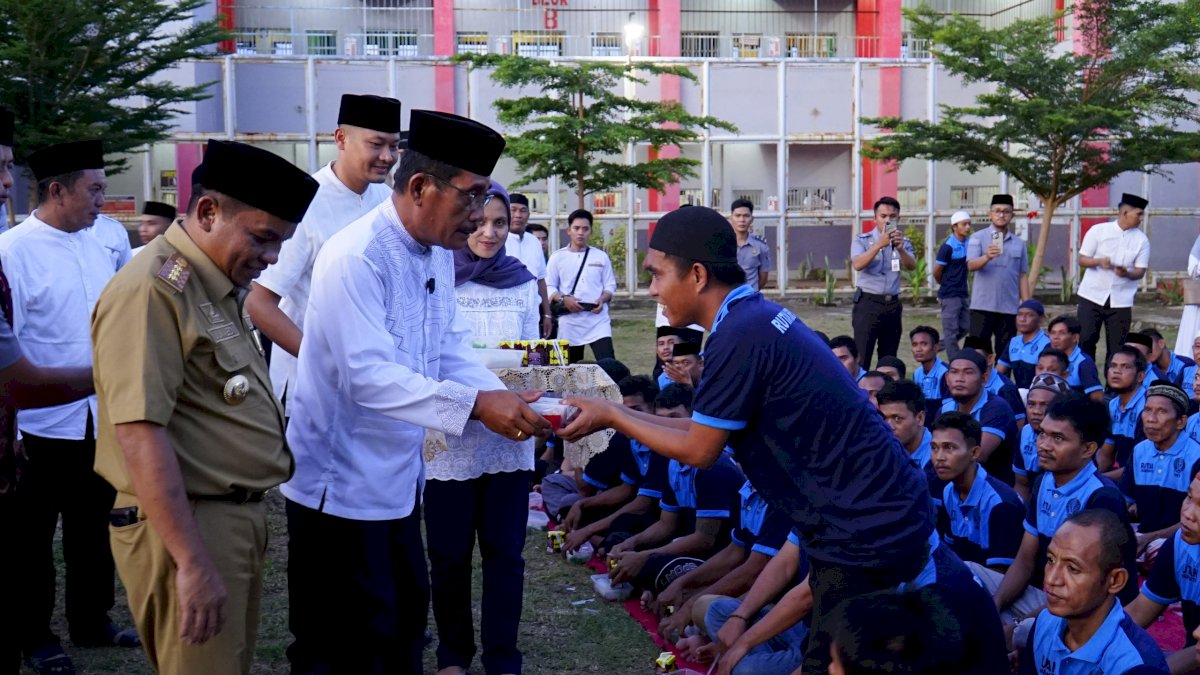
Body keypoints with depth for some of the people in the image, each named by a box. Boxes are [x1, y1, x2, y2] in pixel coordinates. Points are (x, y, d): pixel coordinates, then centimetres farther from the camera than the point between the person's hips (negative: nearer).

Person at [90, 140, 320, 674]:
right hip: (183, 525, -10)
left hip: (236, 515, 10)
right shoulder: (151, 290, -18)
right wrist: (192, 563, -26)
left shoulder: (219, 285, 12)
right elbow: (140, 433, -25)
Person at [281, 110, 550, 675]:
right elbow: (368, 375, -30)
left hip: (397, 477, 9)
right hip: (341, 484, -9)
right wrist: (476, 405, -34)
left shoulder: (439, 254, 6)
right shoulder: (355, 258, -22)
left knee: (406, 617, 20)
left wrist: (508, 404, -11)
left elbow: (452, 353, 6)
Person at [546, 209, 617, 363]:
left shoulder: (601, 256, 9)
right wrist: (563, 299, -15)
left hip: (598, 319, 0)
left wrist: (602, 299, -11)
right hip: (570, 321, 0)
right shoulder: (558, 257, 5)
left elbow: (610, 285, 10)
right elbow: (549, 287, 3)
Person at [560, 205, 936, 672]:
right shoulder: (756, 318, 9)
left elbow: (698, 451, -13)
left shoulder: (739, 336, -22)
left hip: (867, 531, -10)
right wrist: (617, 414, 14)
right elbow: (709, 428, 14)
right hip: (883, 514, 10)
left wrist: (610, 417, 0)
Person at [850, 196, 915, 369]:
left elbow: (911, 266, -9)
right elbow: (858, 264, -19)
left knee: (889, 358, 9)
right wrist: (879, 245, -32)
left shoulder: (903, 242, 9)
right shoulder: (862, 240, 0)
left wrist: (900, 249, -30)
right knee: (861, 356, -10)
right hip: (868, 303, -4)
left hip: (893, 304, 4)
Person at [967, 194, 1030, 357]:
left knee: (1005, 353, 7)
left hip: (1009, 307, 3)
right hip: (982, 306, -3)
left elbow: (1023, 276, 13)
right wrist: (987, 257, -34)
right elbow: (971, 265, -13)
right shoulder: (978, 238, 1)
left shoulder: (1019, 243, 12)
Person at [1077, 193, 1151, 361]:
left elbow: (1140, 271, 0)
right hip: (1092, 296, -1)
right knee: (1085, 341, -2)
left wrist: (1126, 273, -23)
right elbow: (1082, 260, 0)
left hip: (1121, 301, 1)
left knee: (1117, 347, 1)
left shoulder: (1141, 239, 1)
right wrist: (1099, 261, -21)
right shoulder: (1098, 231, -2)